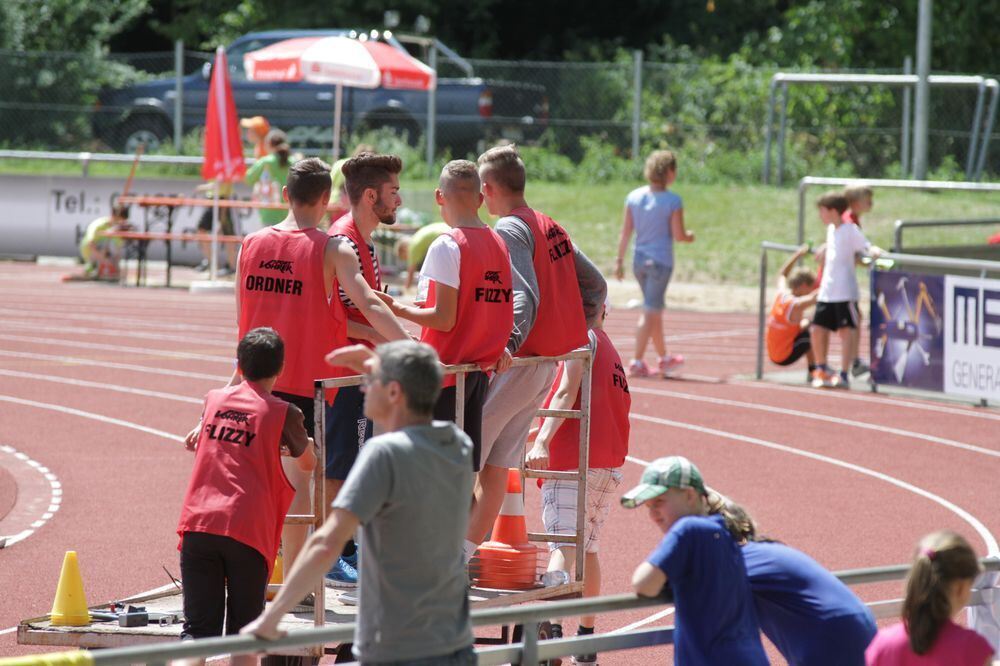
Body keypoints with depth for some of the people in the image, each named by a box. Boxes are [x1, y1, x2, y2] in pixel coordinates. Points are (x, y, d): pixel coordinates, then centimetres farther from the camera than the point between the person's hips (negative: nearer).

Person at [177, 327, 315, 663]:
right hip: (249, 531, -2)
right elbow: (308, 464, 22)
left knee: (198, 628, 0)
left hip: (198, 525, 2)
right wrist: (306, 445, 45)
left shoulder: (214, 399, 13)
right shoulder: (283, 414, 4)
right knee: (243, 631, 10)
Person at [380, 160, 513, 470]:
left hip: (445, 370, -7)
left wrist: (398, 308, -5)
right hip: (480, 370, 7)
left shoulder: (447, 245, -13)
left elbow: (445, 319, -16)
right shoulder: (498, 243, 8)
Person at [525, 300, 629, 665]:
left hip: (572, 461, -8)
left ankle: (551, 626, -33)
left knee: (562, 547, -17)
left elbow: (567, 392, -14)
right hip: (609, 465, 8)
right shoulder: (612, 351, 24)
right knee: (588, 548, 19)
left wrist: (542, 442, -25)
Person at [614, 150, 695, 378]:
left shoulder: (634, 197, 3)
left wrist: (619, 260, 7)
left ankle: (664, 358, 33)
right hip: (661, 261, -6)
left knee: (656, 309, 20)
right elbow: (678, 235, -11)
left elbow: (625, 232, 4)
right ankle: (637, 362, -7)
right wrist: (690, 237, 10)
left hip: (639, 260, 6)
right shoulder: (673, 201, -12)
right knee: (650, 312, -3)